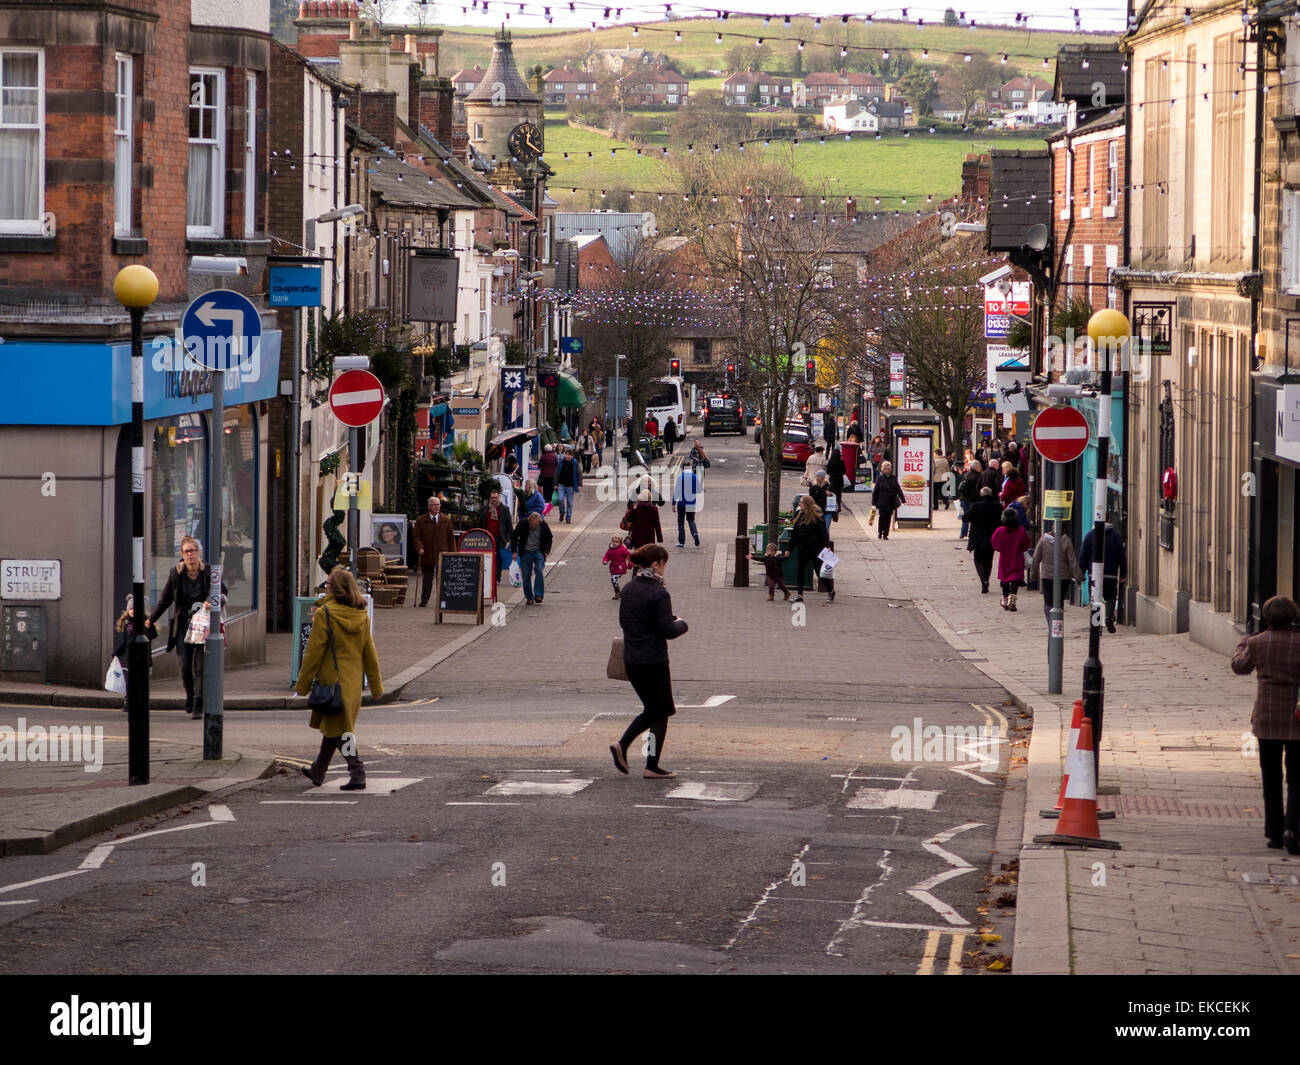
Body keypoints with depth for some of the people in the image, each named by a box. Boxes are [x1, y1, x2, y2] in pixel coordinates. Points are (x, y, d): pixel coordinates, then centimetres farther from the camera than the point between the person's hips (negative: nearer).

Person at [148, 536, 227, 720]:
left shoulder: (209, 572, -7)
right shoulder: (176, 574, -3)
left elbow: (224, 593, -1)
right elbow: (165, 600, 9)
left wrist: (212, 602, -23)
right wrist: (150, 620, 10)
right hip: (183, 625, 1)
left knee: (200, 667, -8)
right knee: (185, 667, -4)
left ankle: (198, 706, -5)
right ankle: (190, 696, 24)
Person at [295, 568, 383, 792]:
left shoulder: (324, 614, -13)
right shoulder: (362, 617, 5)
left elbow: (314, 652, -11)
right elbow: (370, 654, 11)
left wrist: (303, 684, -4)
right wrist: (376, 686, 18)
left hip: (331, 680, -6)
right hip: (353, 684, 6)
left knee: (339, 729, -3)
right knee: (335, 727, 18)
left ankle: (357, 772, -15)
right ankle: (318, 772, 31)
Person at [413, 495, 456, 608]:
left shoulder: (446, 520, 8)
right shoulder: (421, 520, 5)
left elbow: (451, 537, 9)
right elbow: (416, 536, 3)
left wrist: (453, 553, 3)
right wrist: (419, 548, -13)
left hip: (442, 554, 0)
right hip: (427, 555, 0)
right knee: (427, 578, 6)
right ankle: (424, 599, 16)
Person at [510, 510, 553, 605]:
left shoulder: (544, 526, -6)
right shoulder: (522, 525, -10)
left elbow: (549, 539, 12)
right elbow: (513, 537, 3)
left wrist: (546, 551, 1)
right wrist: (514, 551, -2)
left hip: (538, 551, -1)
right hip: (525, 552, 1)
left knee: (539, 570, -21)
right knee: (526, 575, -2)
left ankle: (538, 595, -17)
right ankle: (529, 597, 11)